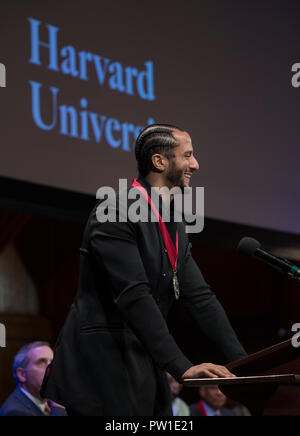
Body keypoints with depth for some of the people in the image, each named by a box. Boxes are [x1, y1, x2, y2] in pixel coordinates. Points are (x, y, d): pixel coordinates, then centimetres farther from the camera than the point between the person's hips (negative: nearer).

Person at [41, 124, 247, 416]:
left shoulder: (175, 229, 13)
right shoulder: (115, 214, -15)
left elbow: (200, 297, 11)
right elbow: (134, 298, -23)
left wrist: (242, 363, 1)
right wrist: (181, 368, -27)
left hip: (144, 367, 9)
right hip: (100, 363, -9)